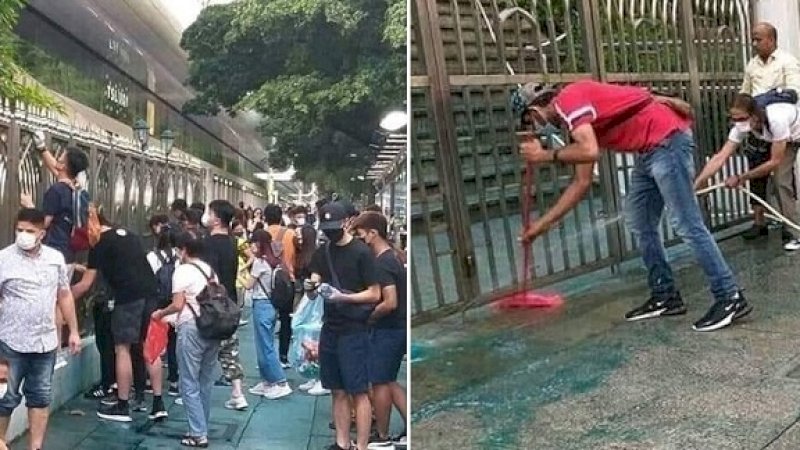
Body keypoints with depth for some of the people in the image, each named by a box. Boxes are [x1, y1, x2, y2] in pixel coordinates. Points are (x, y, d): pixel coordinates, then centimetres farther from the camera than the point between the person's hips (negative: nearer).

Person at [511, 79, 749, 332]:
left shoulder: (568, 99, -9)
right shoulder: (579, 117, 20)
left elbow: (590, 151, -25)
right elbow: (582, 182, 20)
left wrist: (546, 156, -9)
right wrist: (544, 222, 23)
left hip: (667, 142, -10)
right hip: (649, 151, 10)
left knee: (687, 225, -8)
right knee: (641, 225, 15)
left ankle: (730, 299, -2)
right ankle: (665, 296, 21)